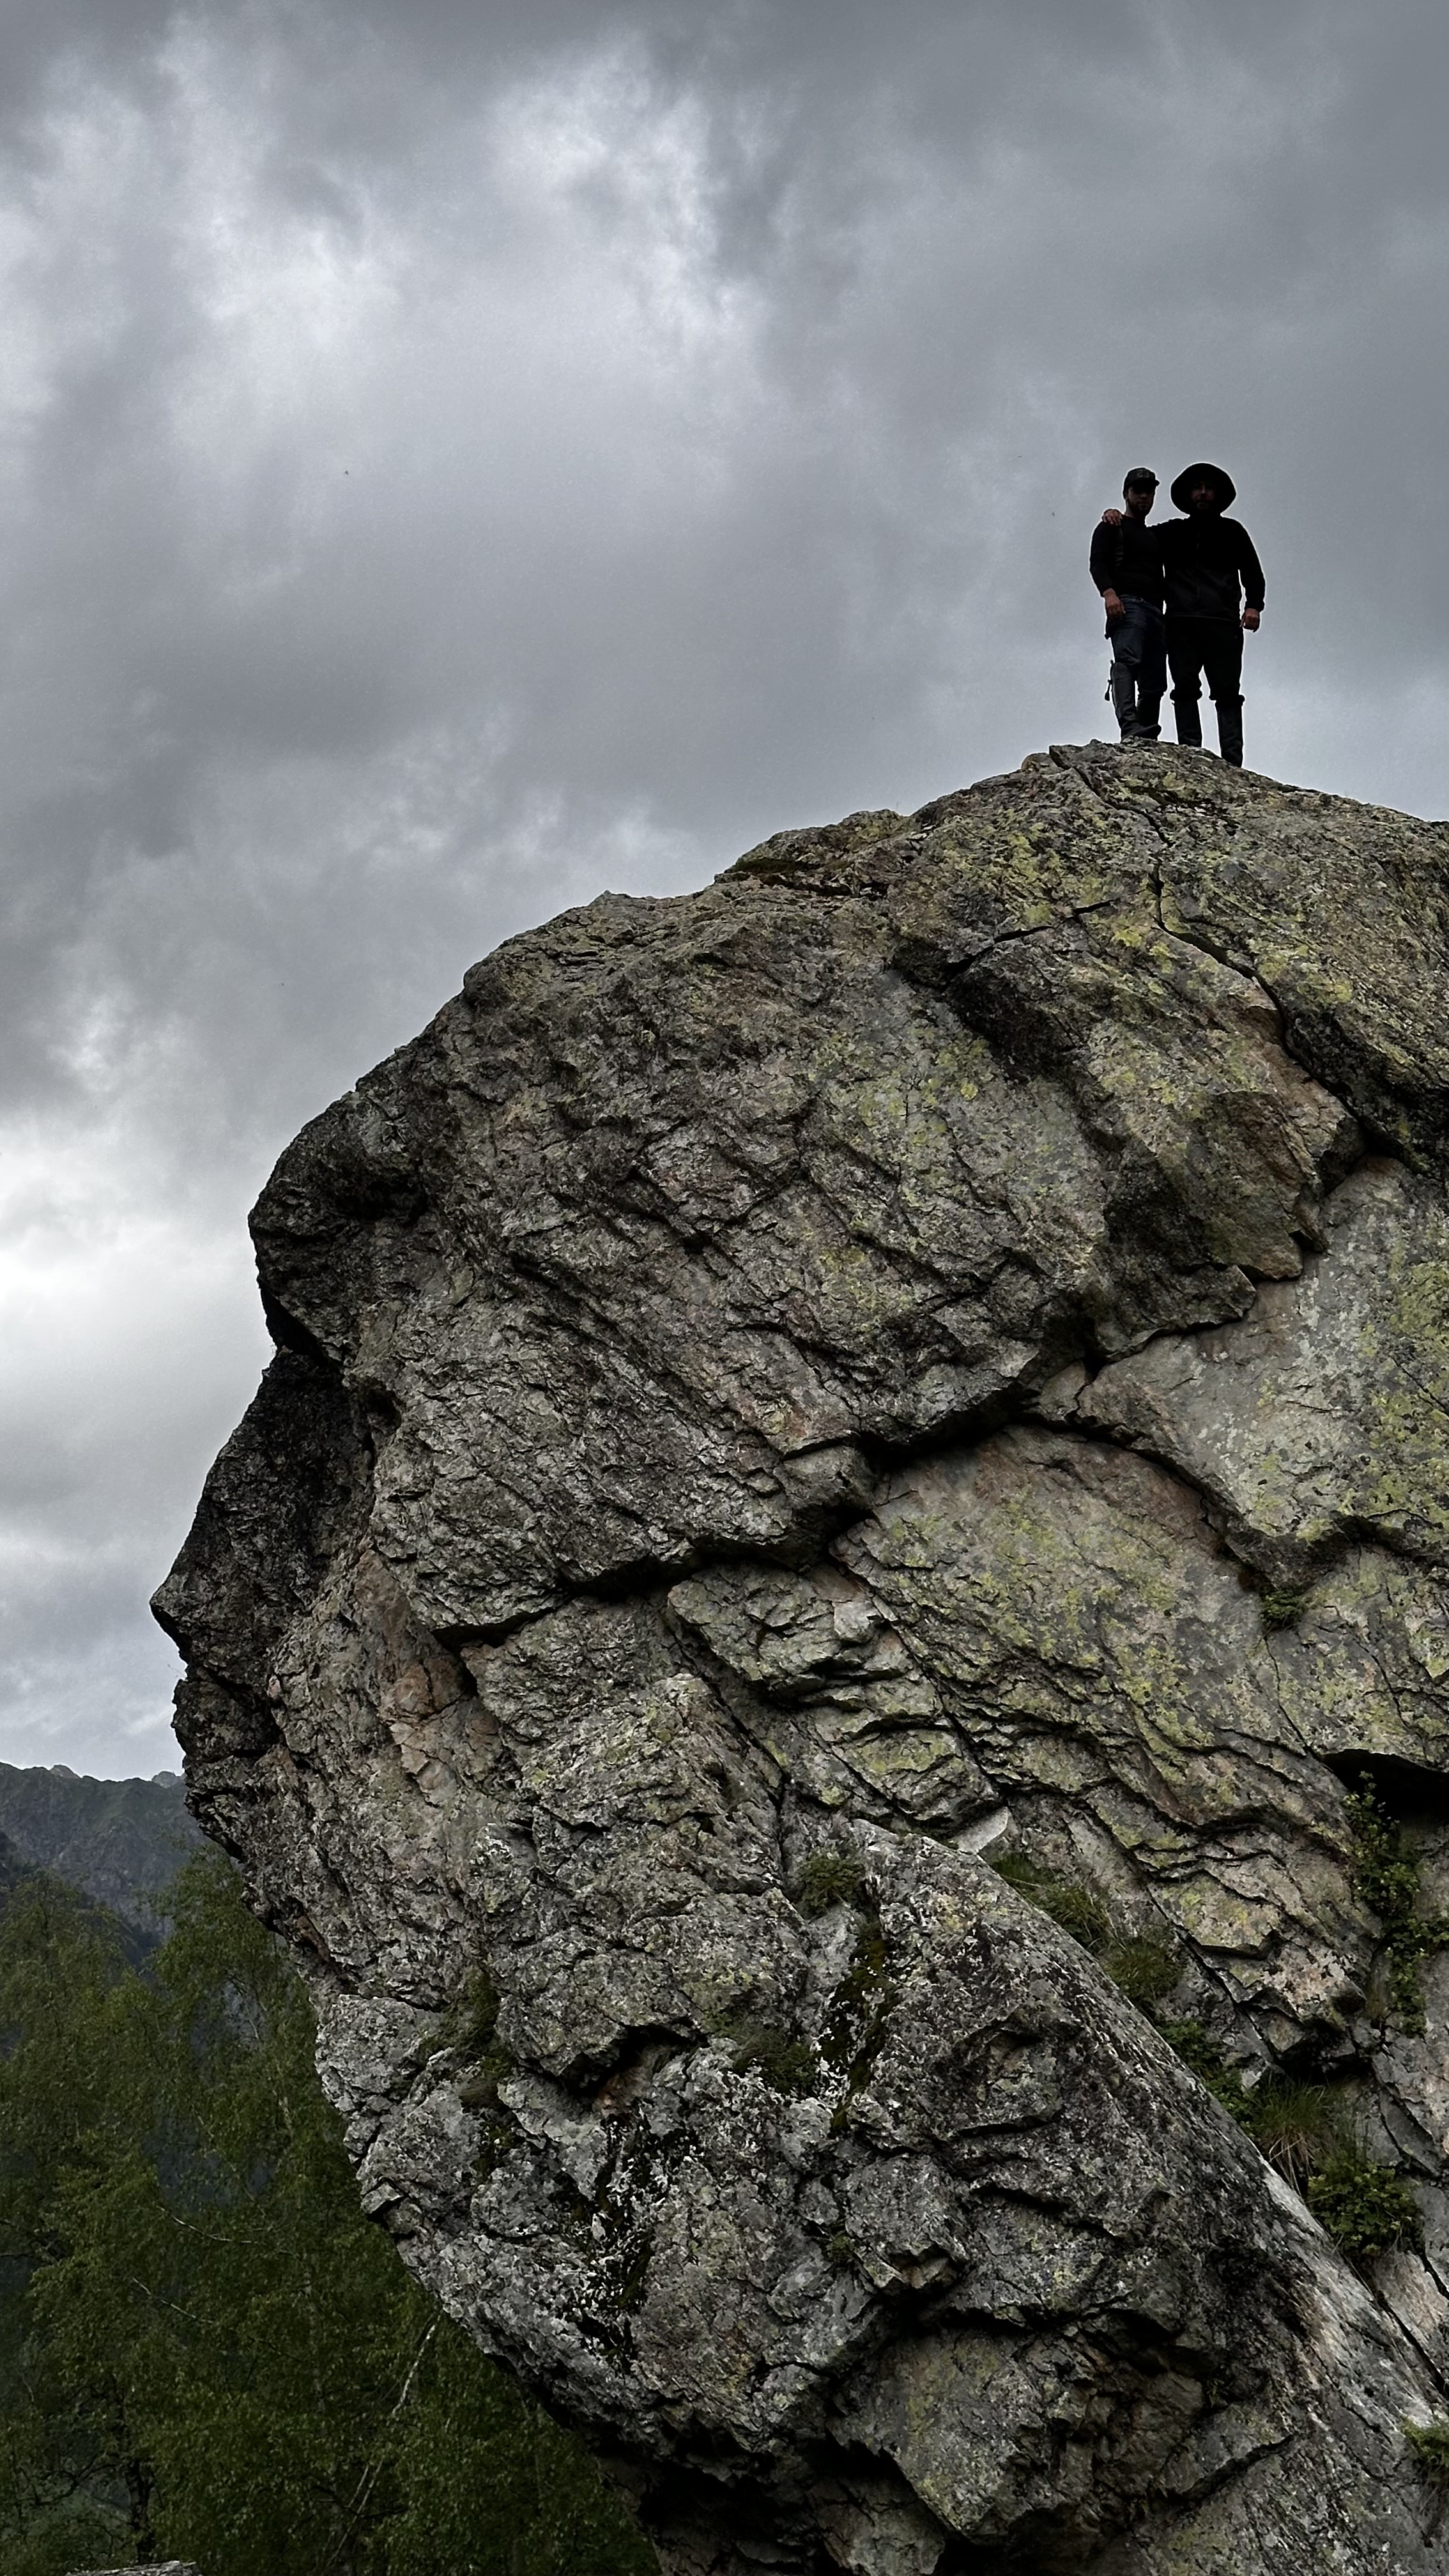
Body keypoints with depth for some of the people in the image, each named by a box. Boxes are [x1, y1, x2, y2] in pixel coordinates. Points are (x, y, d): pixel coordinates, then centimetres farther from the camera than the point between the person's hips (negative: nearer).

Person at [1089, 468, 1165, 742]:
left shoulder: (1155, 536, 33)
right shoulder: (1111, 527, 13)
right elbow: (1098, 563, -2)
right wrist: (1109, 592, -20)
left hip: (1154, 610, 7)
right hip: (1126, 604, -7)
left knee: (1154, 682, -4)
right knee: (1127, 662, -27)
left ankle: (1145, 742, -8)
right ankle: (1130, 729, -44)